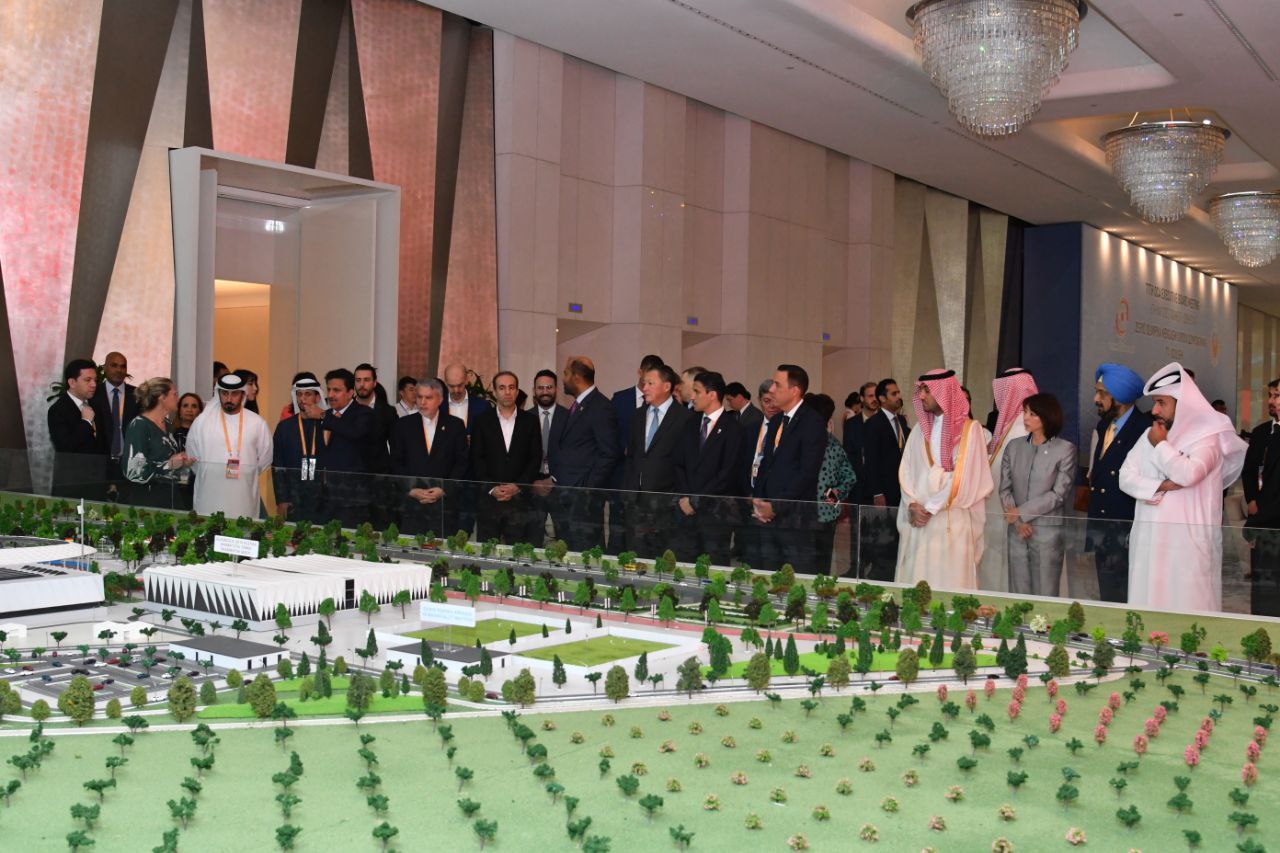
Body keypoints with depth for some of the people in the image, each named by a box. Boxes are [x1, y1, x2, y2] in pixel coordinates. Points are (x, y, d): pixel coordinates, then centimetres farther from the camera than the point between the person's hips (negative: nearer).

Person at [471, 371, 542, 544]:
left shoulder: (530, 420, 7)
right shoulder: (482, 420, 6)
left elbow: (536, 458, 4)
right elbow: (476, 459, 2)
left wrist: (518, 487, -8)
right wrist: (492, 488, -9)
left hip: (519, 498, 0)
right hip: (488, 497, 0)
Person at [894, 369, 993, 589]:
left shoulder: (969, 429, -1)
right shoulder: (920, 429, 15)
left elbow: (963, 476, -10)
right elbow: (906, 471, 9)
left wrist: (931, 508, -11)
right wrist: (912, 505, -7)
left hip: (952, 523, -4)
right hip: (917, 521, 5)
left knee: (948, 581, -4)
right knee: (915, 584, 2)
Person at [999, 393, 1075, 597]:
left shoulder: (1065, 450, -3)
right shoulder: (1014, 447, 8)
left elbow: (1058, 494, -9)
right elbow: (1004, 489, 6)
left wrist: (1021, 512, -10)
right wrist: (1018, 521, -8)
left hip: (1047, 532, -3)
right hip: (1017, 532, 4)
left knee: (1044, 595, 0)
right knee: (1018, 593, 7)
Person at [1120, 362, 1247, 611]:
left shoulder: (1207, 437, -4)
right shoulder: (1149, 436, 13)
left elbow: (1188, 474, -22)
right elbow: (1126, 477, 6)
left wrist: (1161, 444, -7)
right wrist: (1161, 486, -12)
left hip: (1189, 540, -5)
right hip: (1150, 539, 5)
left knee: (1187, 604, -6)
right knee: (1148, 602, 4)